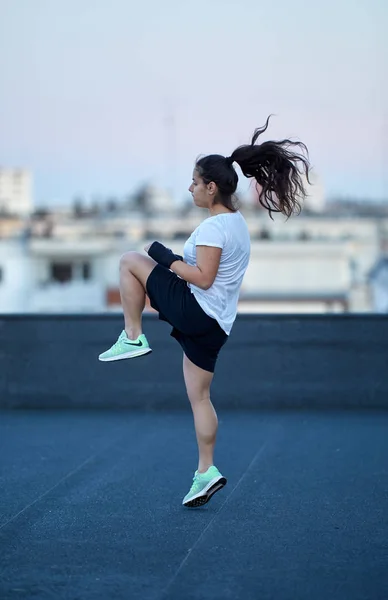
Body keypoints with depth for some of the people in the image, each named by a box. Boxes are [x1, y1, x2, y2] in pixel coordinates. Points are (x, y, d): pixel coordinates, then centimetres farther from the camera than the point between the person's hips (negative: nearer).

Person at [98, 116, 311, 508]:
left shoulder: (213, 227, -17)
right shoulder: (238, 222, 13)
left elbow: (203, 278, -22)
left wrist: (167, 258, -11)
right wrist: (175, 259, 18)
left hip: (194, 311, -10)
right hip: (213, 324, 10)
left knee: (130, 261, 0)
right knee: (199, 396, 14)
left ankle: (132, 339, 2)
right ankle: (206, 472, 14)